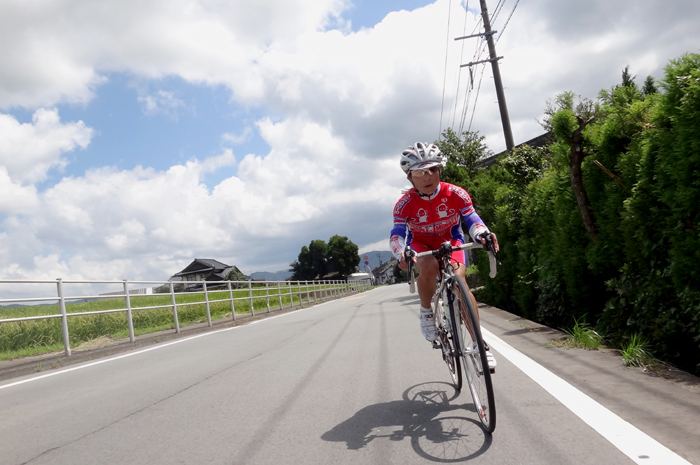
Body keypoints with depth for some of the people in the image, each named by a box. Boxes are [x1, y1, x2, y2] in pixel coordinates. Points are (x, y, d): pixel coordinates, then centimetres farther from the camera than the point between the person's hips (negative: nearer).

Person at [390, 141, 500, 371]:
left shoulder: (455, 194, -22)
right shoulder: (405, 203, -24)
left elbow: (471, 219, -21)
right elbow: (397, 233, -29)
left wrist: (483, 234, -44)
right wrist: (401, 253, -51)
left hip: (450, 241, 1)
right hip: (421, 245, 0)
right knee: (428, 267, -38)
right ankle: (427, 313, -9)